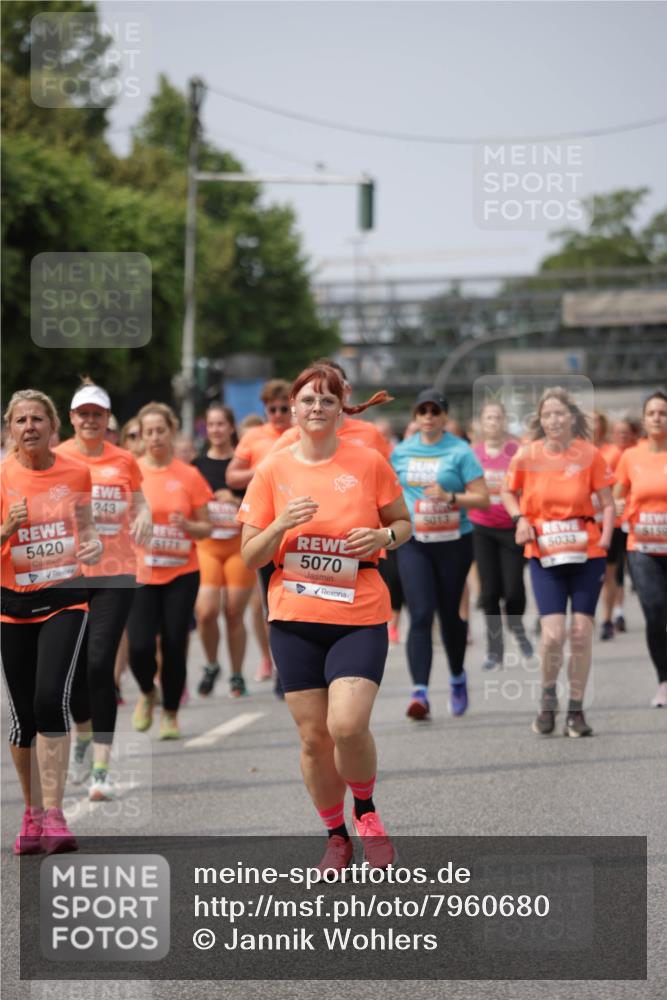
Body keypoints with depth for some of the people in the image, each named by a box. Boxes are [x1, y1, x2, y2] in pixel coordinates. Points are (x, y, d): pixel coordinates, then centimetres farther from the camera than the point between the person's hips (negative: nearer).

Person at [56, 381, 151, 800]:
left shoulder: (124, 460, 6)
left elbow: (140, 504, 14)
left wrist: (144, 518, -8)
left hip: (115, 574, -1)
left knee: (100, 666, -12)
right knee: (74, 667, 6)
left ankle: (102, 767, -11)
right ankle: (84, 737, 37)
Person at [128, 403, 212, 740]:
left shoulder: (189, 475, 1)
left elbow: (206, 528, 5)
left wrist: (187, 525, -15)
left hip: (181, 573, 0)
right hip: (139, 573, 0)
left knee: (174, 645, -3)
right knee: (140, 646, -10)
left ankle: (170, 713, 17)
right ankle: (147, 693, 22)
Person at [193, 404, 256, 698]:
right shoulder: (197, 465, 8)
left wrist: (237, 503, -14)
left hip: (239, 544, -1)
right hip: (206, 546, 1)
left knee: (235, 614, 1)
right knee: (206, 611, -13)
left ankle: (237, 677, 15)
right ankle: (211, 666, 11)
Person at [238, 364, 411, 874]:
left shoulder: (368, 463, 0)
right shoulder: (272, 472, 3)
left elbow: (403, 523, 12)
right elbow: (250, 556, 4)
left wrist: (382, 535, -10)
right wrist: (281, 525, -15)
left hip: (360, 616, -2)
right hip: (294, 620, 2)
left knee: (348, 726, -18)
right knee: (313, 736, 3)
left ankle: (366, 810, 11)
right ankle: (336, 837, 23)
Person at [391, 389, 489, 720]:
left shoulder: (460, 451, -4)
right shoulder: (401, 451, 7)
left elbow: (482, 497, -8)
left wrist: (449, 497, -21)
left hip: (453, 542, -1)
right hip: (413, 543, 1)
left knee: (449, 613, 10)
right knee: (420, 615, -12)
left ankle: (457, 677, 37)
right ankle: (420, 692, -20)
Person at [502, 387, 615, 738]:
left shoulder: (589, 454, -3)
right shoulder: (527, 456, -2)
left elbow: (607, 503, 2)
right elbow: (509, 493, 14)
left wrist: (606, 536, -12)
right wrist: (520, 519, -4)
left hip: (586, 554, 0)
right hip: (544, 555, 0)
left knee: (581, 632, 0)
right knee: (553, 634, -11)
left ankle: (576, 710, 14)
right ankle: (548, 698, 16)